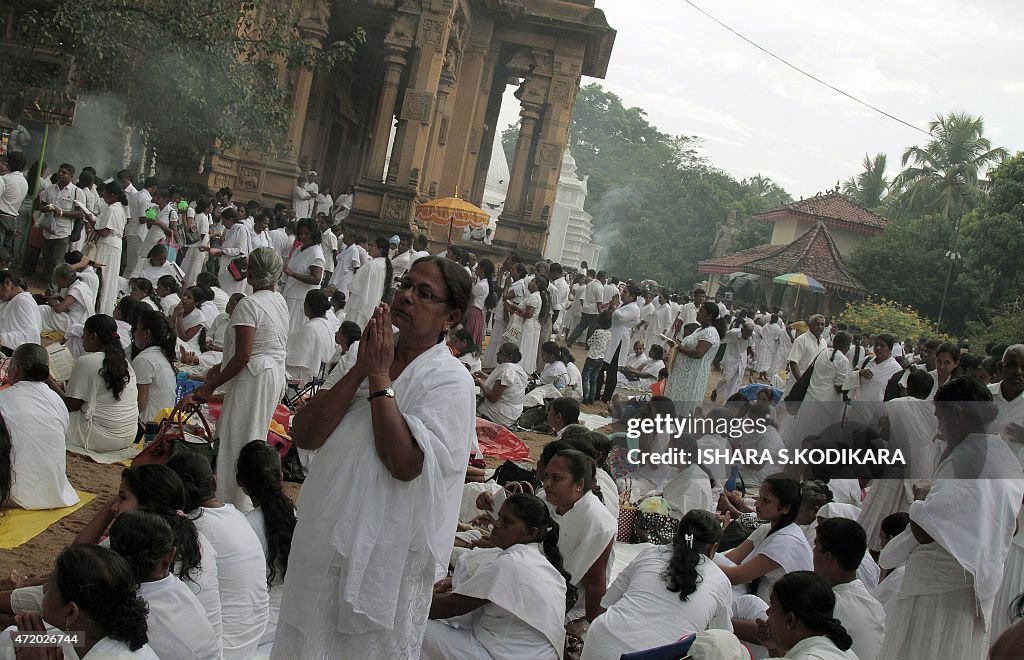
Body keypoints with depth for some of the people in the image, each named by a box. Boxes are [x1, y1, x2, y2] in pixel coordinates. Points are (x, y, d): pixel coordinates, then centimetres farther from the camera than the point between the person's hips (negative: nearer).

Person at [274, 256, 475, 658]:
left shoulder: (450, 380, -12)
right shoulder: (371, 356, 6)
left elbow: (405, 463, -27)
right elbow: (304, 436, -5)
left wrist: (380, 377, -18)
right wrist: (360, 370, -14)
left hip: (384, 557, -6)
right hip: (324, 542, 6)